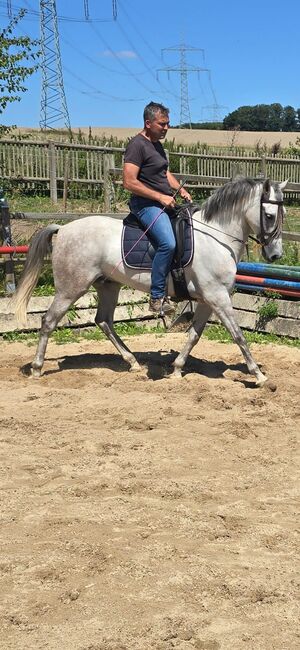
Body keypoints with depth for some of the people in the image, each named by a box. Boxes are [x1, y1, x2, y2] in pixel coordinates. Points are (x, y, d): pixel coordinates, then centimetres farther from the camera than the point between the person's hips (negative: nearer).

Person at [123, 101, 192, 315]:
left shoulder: (158, 144, 16)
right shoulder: (137, 145, -13)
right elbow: (129, 182, -21)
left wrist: (181, 190, 9)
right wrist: (160, 197, -20)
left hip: (166, 202, 10)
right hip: (146, 204, -10)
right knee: (168, 243, -29)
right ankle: (157, 298, -23)